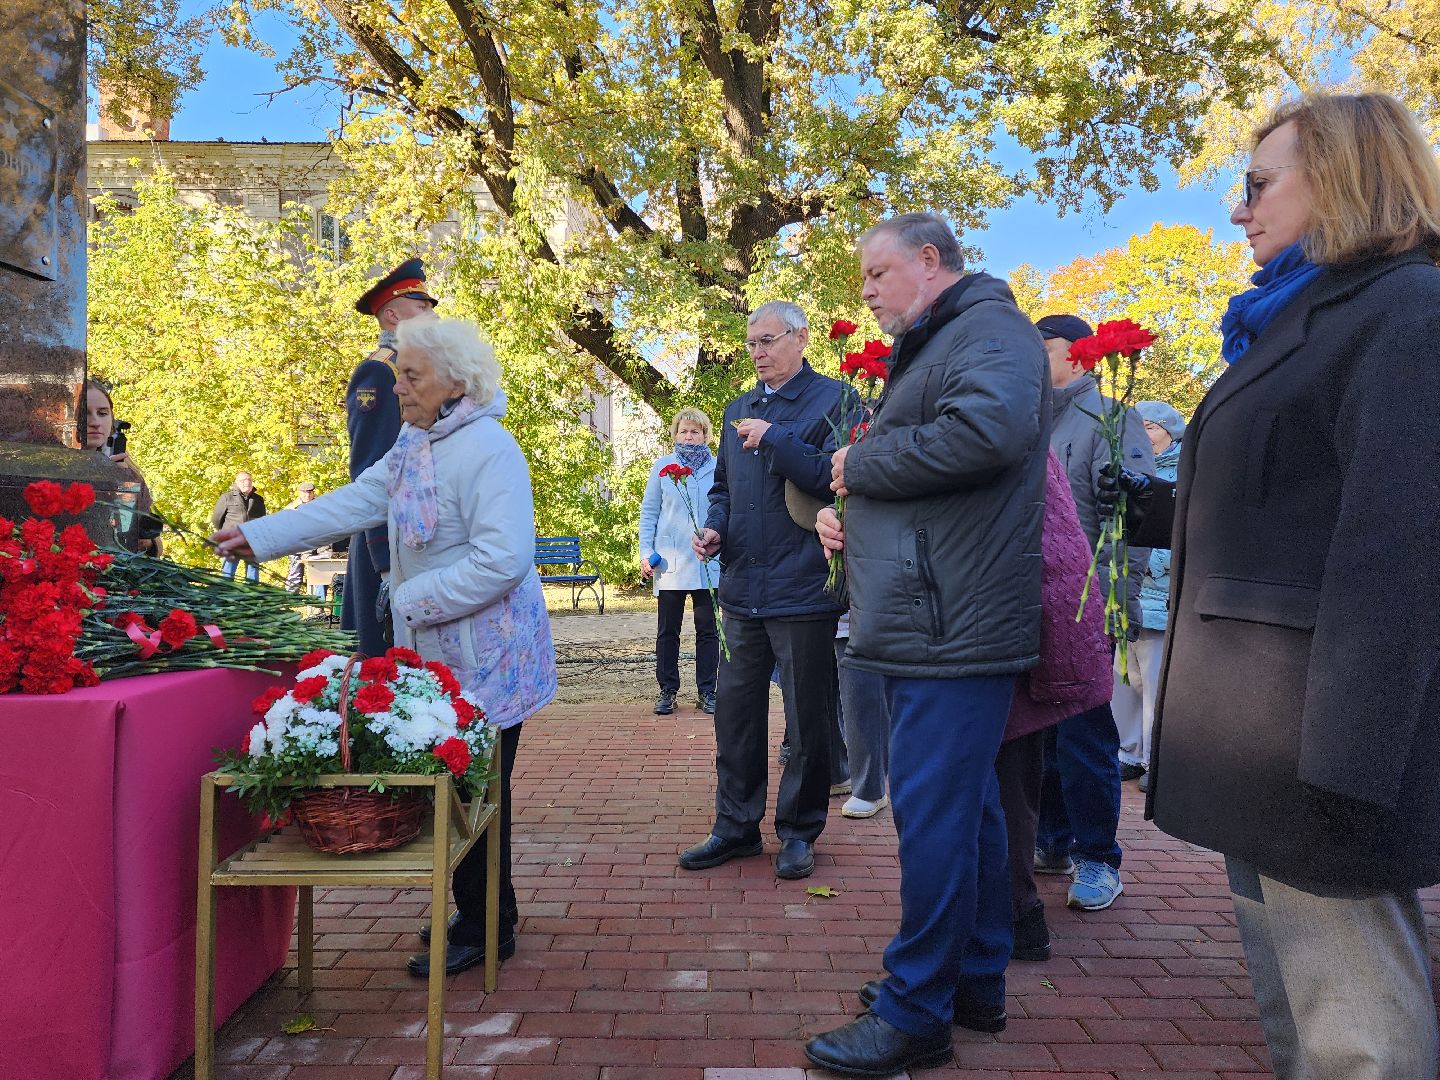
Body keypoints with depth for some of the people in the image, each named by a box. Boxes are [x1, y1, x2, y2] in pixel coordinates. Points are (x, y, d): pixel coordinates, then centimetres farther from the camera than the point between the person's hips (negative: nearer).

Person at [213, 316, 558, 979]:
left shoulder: (488, 451, -19)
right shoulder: (415, 444, 11)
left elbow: (503, 559, -27)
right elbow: (356, 502, 14)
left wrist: (412, 600, -19)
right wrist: (259, 535, 11)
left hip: (484, 659, -9)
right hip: (439, 655, 9)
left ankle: (484, 932, 17)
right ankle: (486, 915, 32)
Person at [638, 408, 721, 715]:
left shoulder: (718, 468, 5)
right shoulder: (662, 466, 6)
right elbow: (649, 513, 7)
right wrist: (646, 552, 0)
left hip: (709, 562, 0)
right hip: (670, 561, 0)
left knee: (708, 629, 5)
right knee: (667, 631, 5)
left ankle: (707, 691, 14)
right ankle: (667, 690, 15)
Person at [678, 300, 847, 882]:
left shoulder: (831, 399, -4)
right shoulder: (738, 410, 16)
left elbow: (836, 478, -17)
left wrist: (775, 438, -21)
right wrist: (714, 527, 5)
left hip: (803, 590, -6)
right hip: (742, 589, 6)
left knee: (807, 719, 6)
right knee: (735, 710, 11)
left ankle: (799, 832, 21)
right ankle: (736, 826, 25)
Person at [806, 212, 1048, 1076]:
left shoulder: (990, 327, -7)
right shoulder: (928, 349, 24)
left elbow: (986, 430, -28)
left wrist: (861, 464, -14)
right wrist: (844, 511, 7)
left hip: (955, 625, -10)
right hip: (937, 621, 10)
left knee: (934, 813, -6)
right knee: (967, 804, 15)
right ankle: (976, 982, 27)